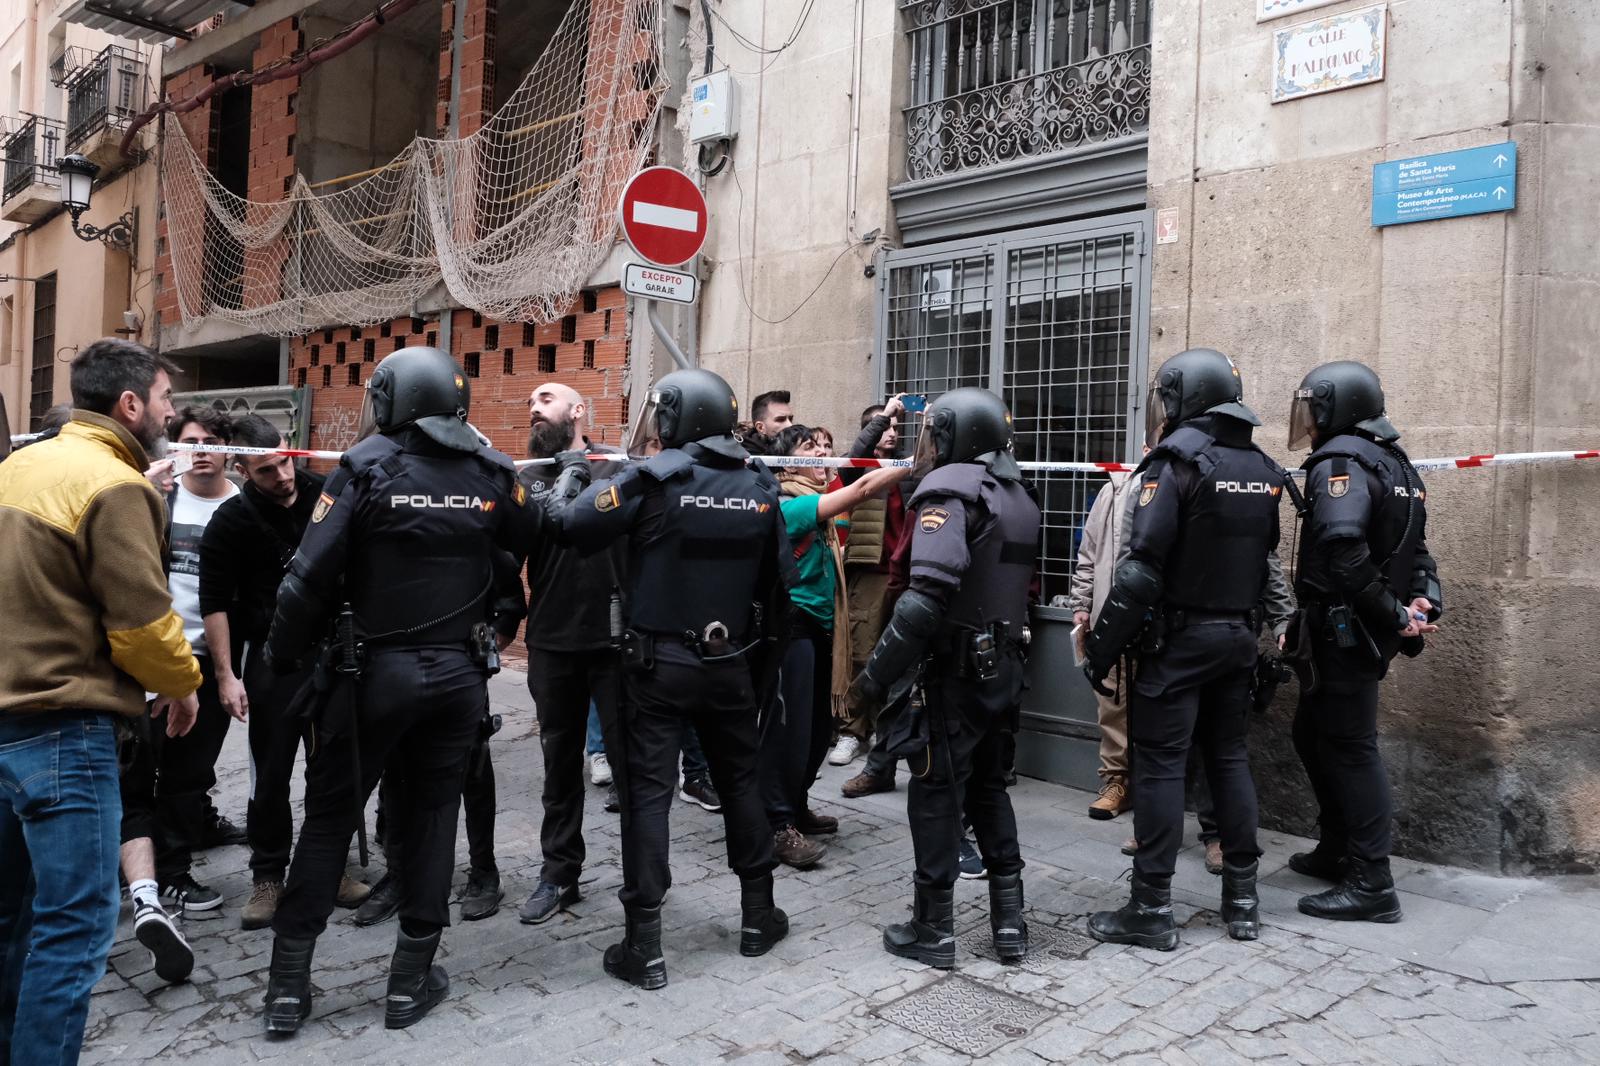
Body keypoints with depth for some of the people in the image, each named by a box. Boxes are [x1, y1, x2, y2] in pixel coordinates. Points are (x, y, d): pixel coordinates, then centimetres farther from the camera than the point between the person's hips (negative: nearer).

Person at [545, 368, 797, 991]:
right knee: (740, 783, 18)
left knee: (648, 792, 3)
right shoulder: (760, 486, 2)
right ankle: (758, 917, 30)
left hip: (657, 664, -4)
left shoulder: (653, 480, -12)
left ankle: (644, 946, 7)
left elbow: (569, 524, -15)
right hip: (730, 664, 4)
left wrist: (572, 470, 5)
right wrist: (761, 659, 14)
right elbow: (780, 581, 4)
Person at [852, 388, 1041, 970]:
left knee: (937, 795, 3)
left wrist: (878, 673, -22)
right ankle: (1009, 921, 24)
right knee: (988, 787, 19)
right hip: (1003, 667, 8)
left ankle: (933, 930, 13)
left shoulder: (949, 489, -15)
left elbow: (926, 596, -26)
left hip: (954, 671, -8)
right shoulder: (1019, 494, 12)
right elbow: (1024, 584, 14)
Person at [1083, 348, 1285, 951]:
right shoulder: (1263, 469, 9)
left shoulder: (1176, 461, -13)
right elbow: (1265, 561, 11)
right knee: (1229, 757, 15)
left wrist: (1101, 648, -15)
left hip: (1178, 637, -7)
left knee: (1160, 765, -2)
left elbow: (1141, 570, -19)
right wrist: (1250, 625, 17)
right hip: (1238, 636, 7)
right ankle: (1241, 900, 22)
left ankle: (1152, 910, 3)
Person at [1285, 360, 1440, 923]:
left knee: (1349, 749, -3)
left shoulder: (1340, 461, -15)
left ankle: (1371, 884, 4)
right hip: (1365, 632, 9)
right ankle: (1336, 850, 31)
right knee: (1314, 734, 19)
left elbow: (1344, 549, -30)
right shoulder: (1395, 463, 16)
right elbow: (1412, 549, 15)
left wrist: (1393, 614, -22)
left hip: (1341, 630, -9)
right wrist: (1421, 601, 1)